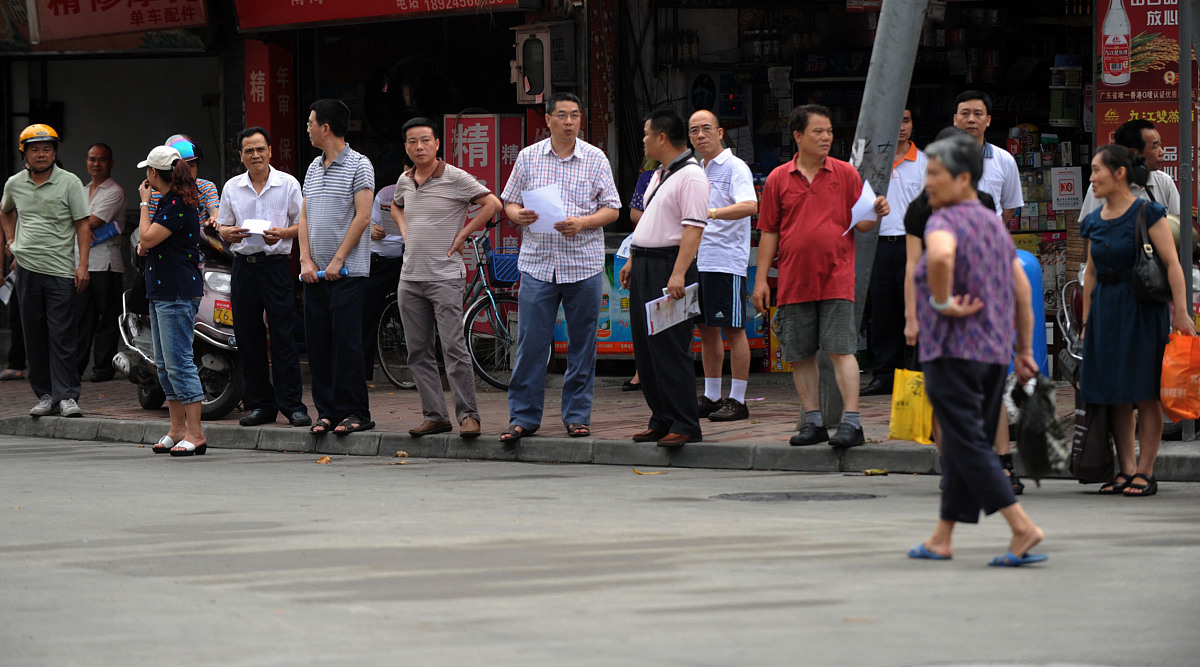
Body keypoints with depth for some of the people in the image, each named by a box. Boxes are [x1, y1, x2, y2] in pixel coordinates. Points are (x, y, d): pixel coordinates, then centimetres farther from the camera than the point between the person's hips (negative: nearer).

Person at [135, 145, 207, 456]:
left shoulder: (178, 205, -16)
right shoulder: (167, 202, 16)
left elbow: (147, 237, -19)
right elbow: (147, 241, 28)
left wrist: (144, 202, -7)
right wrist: (145, 246, 5)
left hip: (178, 293, -11)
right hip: (161, 291, 11)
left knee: (178, 362, -12)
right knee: (164, 364, 13)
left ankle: (195, 434, -11)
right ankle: (177, 430, 19)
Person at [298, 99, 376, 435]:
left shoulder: (358, 165, -5)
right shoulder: (314, 168, 16)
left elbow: (362, 217, -10)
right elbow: (304, 216, 15)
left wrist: (337, 260, -14)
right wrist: (306, 260, 0)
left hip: (347, 270, -7)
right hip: (315, 272, 7)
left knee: (346, 341, -8)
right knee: (317, 343, 5)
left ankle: (355, 412, -4)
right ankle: (327, 411, 10)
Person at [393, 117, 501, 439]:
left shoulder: (455, 178, -7)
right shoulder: (405, 181, 11)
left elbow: (493, 204, -10)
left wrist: (462, 234, -9)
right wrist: (405, 232, 16)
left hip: (445, 276, -7)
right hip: (410, 278, 7)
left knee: (454, 347, -12)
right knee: (418, 352, 6)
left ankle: (468, 415, -8)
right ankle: (435, 416, 10)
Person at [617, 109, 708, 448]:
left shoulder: (690, 176, -14)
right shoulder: (660, 174, 18)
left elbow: (694, 228, -21)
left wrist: (678, 273, -27)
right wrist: (632, 260, 23)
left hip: (670, 265, -10)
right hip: (646, 267, 10)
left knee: (670, 349, -10)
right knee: (645, 349, 10)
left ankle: (684, 425, -8)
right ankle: (661, 421, 15)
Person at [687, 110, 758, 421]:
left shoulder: (735, 168, -9)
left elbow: (750, 205, -25)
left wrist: (712, 212, -37)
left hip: (727, 261, -8)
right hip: (698, 260, 8)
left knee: (733, 329, -5)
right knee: (706, 328, 11)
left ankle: (737, 401, -3)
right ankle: (711, 397, 17)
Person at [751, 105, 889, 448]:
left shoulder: (846, 174, 5)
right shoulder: (779, 179, 6)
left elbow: (860, 223, 8)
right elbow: (769, 233, 9)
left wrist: (876, 214, -15)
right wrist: (761, 279, 5)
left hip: (836, 279, -2)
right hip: (794, 282, 2)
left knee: (841, 350, -9)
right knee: (800, 354, 5)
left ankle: (851, 422, -11)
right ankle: (813, 421, 15)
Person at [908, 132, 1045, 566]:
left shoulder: (946, 221, -11)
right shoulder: (994, 224, 15)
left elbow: (941, 256, -36)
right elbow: (1022, 290, 18)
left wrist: (942, 303, -20)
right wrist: (1024, 350, 22)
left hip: (953, 350, -9)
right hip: (994, 352, 9)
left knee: (968, 445, -8)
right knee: (964, 447, 13)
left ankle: (1022, 529, -18)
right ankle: (942, 539, 18)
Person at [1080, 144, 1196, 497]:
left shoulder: (1147, 213, -9)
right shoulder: (1095, 221, 10)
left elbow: (1172, 263, -12)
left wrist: (1180, 312, -18)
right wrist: (1087, 319, 16)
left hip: (1143, 309, -6)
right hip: (1106, 309, 6)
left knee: (1145, 394, -3)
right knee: (1114, 395, 5)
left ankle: (1145, 472, 1)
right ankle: (1126, 469, 10)